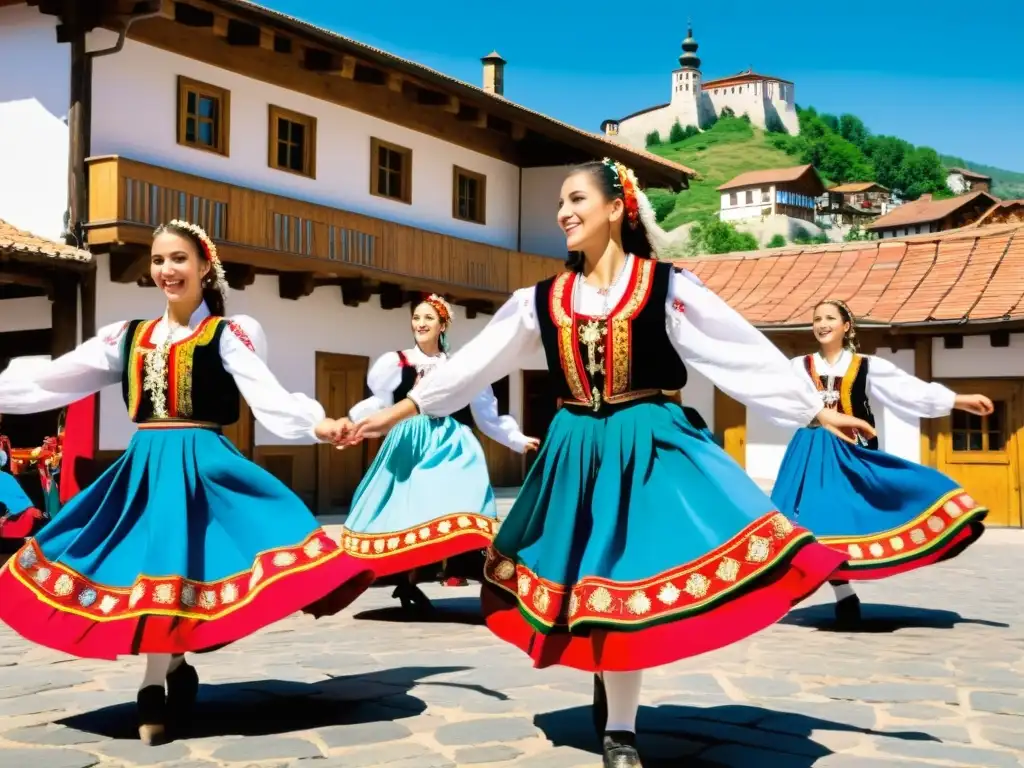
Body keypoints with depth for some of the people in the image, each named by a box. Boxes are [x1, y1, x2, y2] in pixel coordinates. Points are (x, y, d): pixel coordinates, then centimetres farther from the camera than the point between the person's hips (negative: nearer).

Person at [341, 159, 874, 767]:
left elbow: (745, 351, -3)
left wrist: (815, 409, -3)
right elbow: (476, 362, 11)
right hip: (577, 452, 3)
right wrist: (402, 409, 11)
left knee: (623, 584, -5)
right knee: (595, 582, 7)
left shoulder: (666, 287, -4)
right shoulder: (543, 300, 6)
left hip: (649, 447, -3)